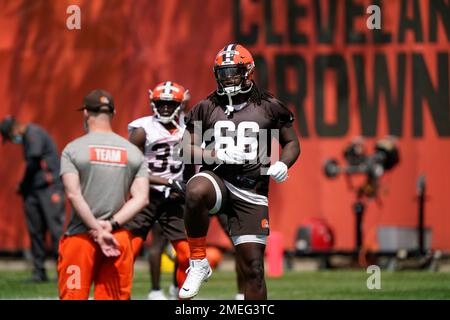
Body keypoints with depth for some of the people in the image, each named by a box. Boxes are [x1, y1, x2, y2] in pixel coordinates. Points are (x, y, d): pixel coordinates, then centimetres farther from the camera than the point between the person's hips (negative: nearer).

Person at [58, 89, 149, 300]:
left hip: (80, 235, -3)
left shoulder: (73, 149, -2)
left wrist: (99, 231, -12)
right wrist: (111, 225, -7)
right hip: (119, 237, 3)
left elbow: (74, 195, -11)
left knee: (73, 295, 1)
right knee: (115, 297, 6)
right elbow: (141, 198, -1)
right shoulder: (133, 152, 8)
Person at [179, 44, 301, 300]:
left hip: (252, 191, 1)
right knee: (195, 192, -39)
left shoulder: (269, 107, 7)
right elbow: (187, 147, 8)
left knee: (253, 268, -1)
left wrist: (282, 164, -7)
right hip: (218, 179, 0)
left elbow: (292, 143, 15)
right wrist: (215, 155, -12)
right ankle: (199, 264, -22)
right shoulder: (206, 108, 8)